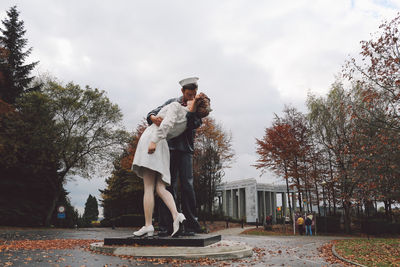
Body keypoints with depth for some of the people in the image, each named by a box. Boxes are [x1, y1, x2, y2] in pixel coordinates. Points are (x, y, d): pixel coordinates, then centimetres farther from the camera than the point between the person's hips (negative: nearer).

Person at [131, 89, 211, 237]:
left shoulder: (176, 106, -2)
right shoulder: (188, 120, 16)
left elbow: (167, 123, -19)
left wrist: (154, 141, -25)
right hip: (162, 147, 7)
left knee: (148, 188, -8)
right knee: (160, 189, 2)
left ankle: (148, 226, -10)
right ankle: (176, 215, -18)